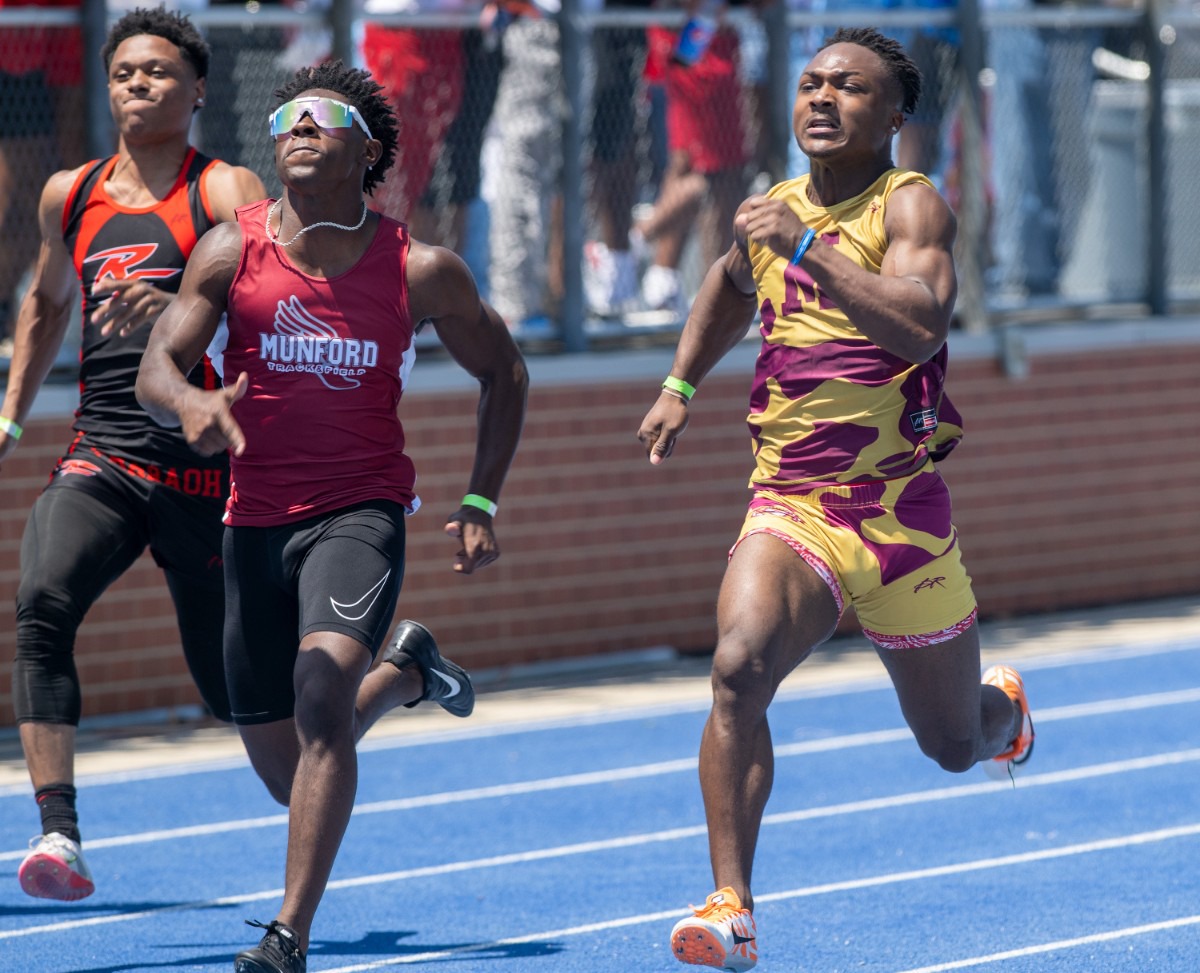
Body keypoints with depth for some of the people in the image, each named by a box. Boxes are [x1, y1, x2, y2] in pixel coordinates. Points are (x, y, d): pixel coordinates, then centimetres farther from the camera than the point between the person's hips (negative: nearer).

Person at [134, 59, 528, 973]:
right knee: (283, 769, 12)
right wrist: (190, 401, -33)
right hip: (257, 517, 3)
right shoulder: (232, 251, -4)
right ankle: (406, 672, 46)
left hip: (361, 510, -3)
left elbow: (502, 371, 10)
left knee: (321, 689, -29)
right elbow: (156, 366, -9)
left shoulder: (421, 271, -5)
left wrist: (482, 502, 4)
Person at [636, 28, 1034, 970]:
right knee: (739, 669, -27)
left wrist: (805, 246, -32)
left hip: (900, 512, -3)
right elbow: (730, 287, 34)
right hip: (788, 508, 3)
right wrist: (680, 385, 24)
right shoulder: (774, 211, 8)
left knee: (955, 743, 15)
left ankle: (1005, 704, 53)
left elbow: (921, 323, -29)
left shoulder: (910, 205, -8)